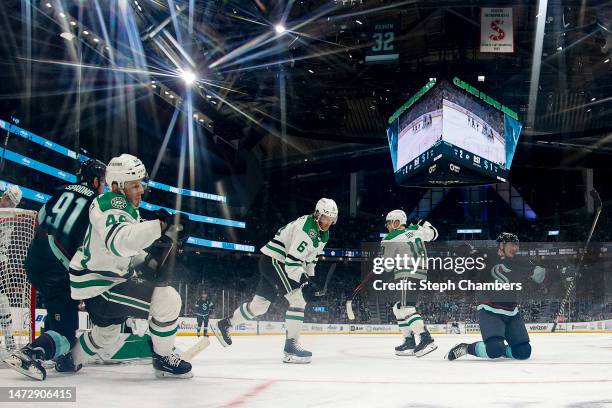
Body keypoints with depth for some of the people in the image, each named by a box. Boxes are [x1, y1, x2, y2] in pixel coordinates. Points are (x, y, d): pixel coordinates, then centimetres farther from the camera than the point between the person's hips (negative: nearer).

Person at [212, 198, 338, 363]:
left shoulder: (323, 235, 10)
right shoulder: (307, 228, -23)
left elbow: (311, 257, 22)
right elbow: (292, 260, -27)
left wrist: (310, 279, 13)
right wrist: (305, 283, -30)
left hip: (273, 263, 10)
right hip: (273, 259, -10)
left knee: (260, 304, 17)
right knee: (298, 298, -19)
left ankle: (224, 324, 34)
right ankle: (291, 346, -17)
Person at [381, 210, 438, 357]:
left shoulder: (390, 239, -3)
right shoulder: (415, 230, 13)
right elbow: (433, 234, 33)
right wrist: (422, 223, 47)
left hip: (408, 275, -9)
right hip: (421, 275, 9)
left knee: (406, 308, -17)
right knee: (399, 308, 15)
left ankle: (426, 340, -30)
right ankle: (409, 342, 13)